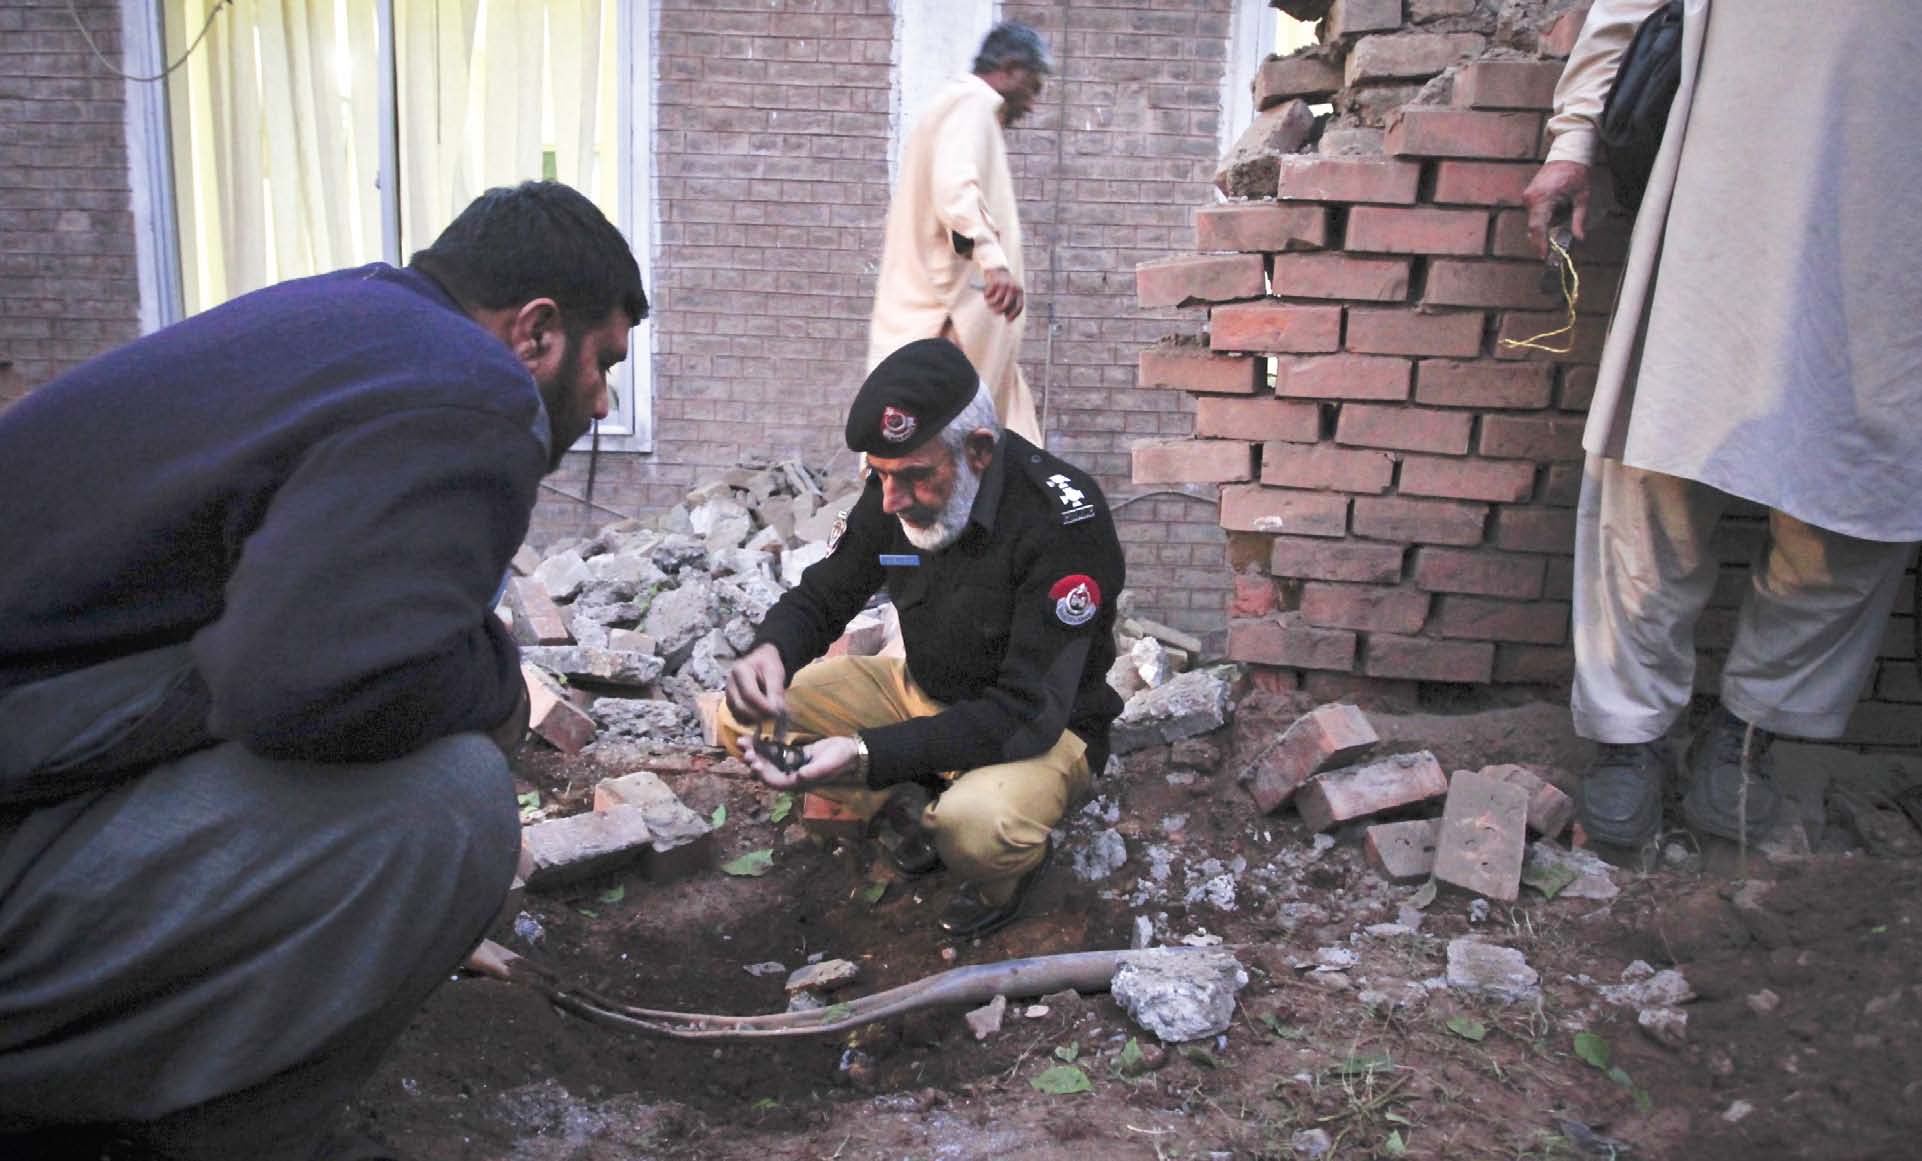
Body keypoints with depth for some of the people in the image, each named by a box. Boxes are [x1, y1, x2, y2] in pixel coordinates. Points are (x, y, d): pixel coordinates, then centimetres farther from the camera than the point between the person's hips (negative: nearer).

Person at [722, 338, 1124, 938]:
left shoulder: (1062, 522, -30)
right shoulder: (896, 490, -10)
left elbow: (1029, 714, -32)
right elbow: (821, 596, 1)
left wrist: (868, 755, -42)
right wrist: (769, 651, -25)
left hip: (1043, 727, -6)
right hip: (924, 693, 7)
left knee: (976, 826, -39)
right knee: (742, 720, -7)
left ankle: (1010, 870, 0)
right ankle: (924, 812, 7)